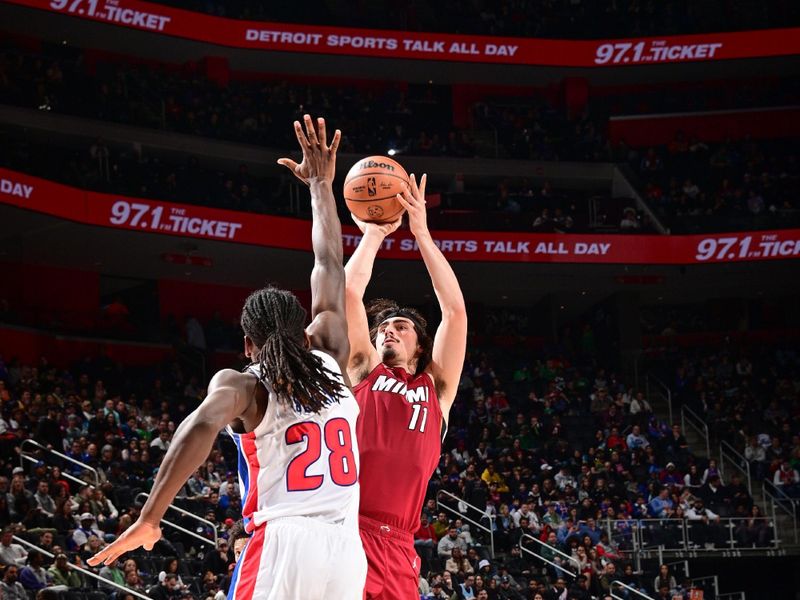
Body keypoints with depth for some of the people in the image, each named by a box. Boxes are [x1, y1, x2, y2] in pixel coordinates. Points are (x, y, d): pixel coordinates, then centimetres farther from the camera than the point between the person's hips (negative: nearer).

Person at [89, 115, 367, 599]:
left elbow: (200, 428, -17)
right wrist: (321, 186, 34)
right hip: (345, 546, 4)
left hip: (283, 544, -4)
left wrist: (150, 517, -19)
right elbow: (330, 268, 25)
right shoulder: (330, 361, 15)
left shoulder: (240, 385, 5)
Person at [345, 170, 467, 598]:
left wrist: (421, 233, 14)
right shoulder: (363, 370, 19)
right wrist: (374, 233, 21)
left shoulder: (436, 387, 21)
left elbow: (455, 309, 14)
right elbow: (349, 291, 10)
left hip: (397, 547, 2)